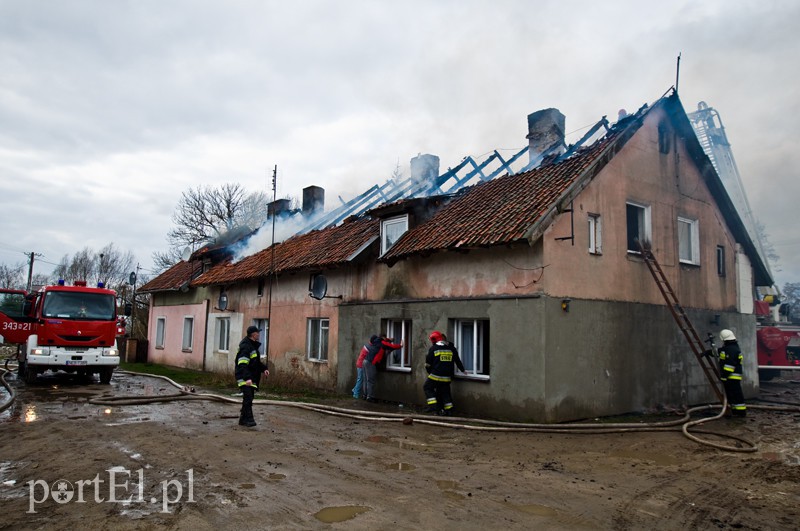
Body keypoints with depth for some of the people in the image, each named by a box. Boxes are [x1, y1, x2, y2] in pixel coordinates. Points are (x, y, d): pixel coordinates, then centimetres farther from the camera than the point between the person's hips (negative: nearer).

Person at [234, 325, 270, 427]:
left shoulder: (253, 345, 15)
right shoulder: (245, 346, -17)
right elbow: (242, 364, -26)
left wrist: (264, 369, 12)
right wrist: (247, 378, -34)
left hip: (251, 377, 10)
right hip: (244, 377, -10)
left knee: (249, 398, 12)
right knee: (248, 397, -16)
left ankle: (243, 419, 20)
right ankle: (249, 419, -16)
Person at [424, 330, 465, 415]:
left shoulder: (433, 348, -4)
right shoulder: (451, 348, 8)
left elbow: (428, 363, -2)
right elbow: (457, 361, 15)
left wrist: (429, 372, 15)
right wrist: (462, 370, 28)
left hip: (435, 375, -4)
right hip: (447, 376, 5)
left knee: (428, 387, 10)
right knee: (445, 391, 15)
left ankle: (433, 405, -1)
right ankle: (448, 409, 12)